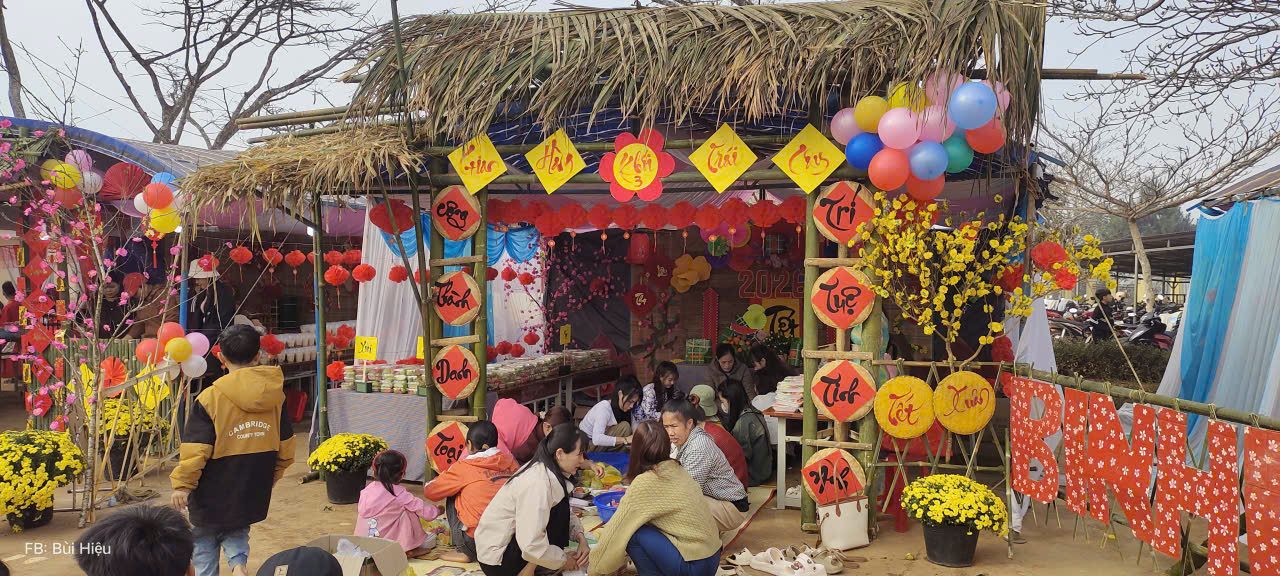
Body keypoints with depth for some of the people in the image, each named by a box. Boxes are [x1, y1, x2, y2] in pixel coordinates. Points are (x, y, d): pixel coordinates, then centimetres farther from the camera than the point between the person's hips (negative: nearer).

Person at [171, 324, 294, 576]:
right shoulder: (275, 395, -2)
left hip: (213, 494, -4)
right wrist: (271, 476, 22)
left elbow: (194, 450, -16)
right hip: (253, 495, 4)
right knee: (237, 533, 24)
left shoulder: (210, 398, -17)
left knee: (204, 539, 19)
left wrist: (182, 484, -2)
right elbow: (285, 448, 6)